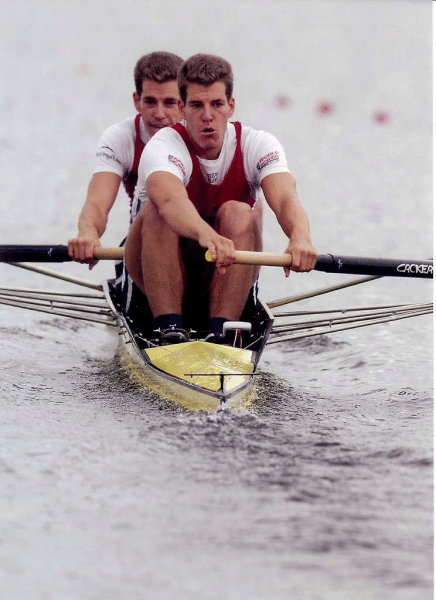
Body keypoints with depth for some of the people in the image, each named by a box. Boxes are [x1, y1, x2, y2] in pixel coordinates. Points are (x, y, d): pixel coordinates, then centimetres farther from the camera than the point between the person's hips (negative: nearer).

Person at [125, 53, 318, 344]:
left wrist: (300, 236, -54)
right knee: (156, 212, -31)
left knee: (238, 214, -27)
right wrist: (207, 235, -65)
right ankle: (169, 330, -37)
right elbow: (170, 199, -43)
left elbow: (285, 198, -30)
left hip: (222, 277, 2)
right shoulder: (164, 146, -19)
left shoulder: (258, 145, -9)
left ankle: (219, 332, -36)